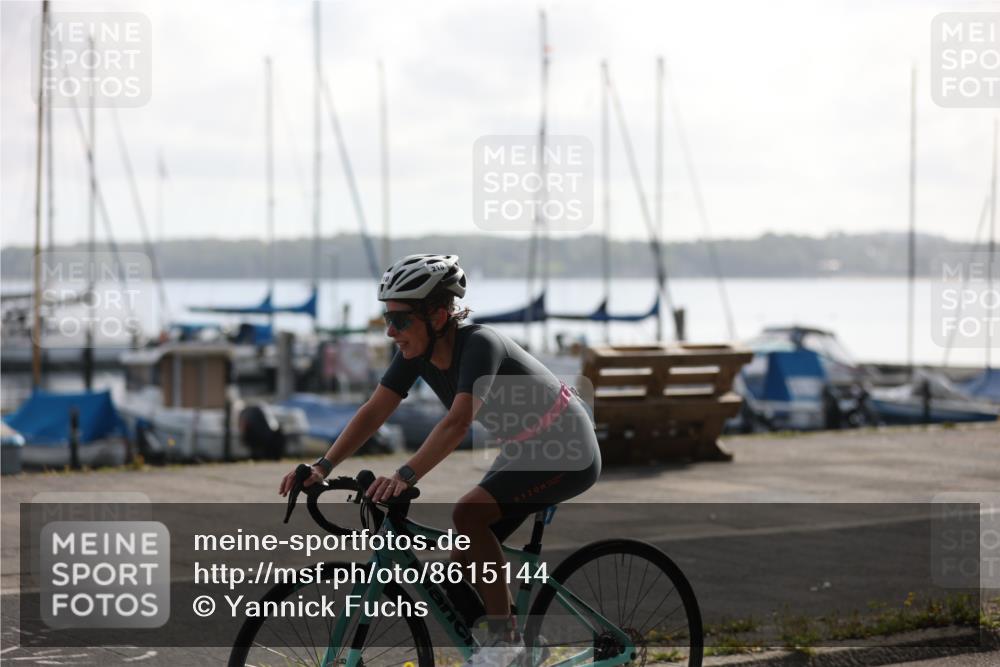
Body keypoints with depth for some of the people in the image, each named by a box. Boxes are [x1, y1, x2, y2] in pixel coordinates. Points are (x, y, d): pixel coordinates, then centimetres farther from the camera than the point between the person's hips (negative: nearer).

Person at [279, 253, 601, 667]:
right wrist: (322, 468, -20)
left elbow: (458, 423, -42)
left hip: (567, 451, -9)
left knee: (468, 513, -26)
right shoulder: (417, 351, -8)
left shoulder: (479, 345, -30)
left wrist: (404, 477, -52)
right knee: (465, 563, 2)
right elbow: (373, 413, -9)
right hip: (524, 452, 9)